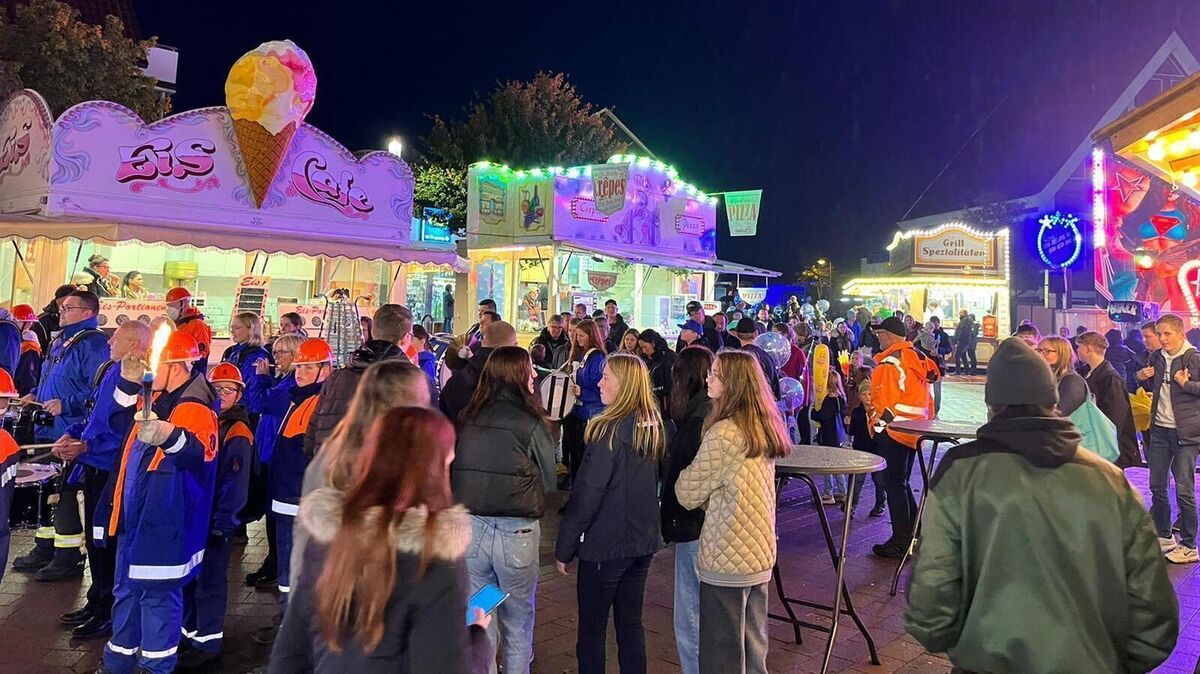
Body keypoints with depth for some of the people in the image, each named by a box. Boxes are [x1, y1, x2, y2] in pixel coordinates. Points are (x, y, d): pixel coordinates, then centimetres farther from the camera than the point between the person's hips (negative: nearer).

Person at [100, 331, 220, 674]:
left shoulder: (194, 408, -21)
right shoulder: (158, 399, 10)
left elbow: (200, 451, -39)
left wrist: (170, 436, -61)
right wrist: (129, 383, 10)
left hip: (164, 524, -10)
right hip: (136, 518, 10)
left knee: (157, 593, 1)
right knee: (127, 589, 22)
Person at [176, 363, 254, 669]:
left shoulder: (238, 434, -14)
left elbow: (235, 485, -16)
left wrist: (223, 525, -16)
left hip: (216, 521, -7)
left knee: (210, 579, 1)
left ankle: (208, 643, 13)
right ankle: (189, 630, 32)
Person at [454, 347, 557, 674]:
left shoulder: (466, 419, -1)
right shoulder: (531, 423, -11)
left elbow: (453, 472, 9)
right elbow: (550, 480, -1)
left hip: (469, 527, 3)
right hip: (516, 532, -3)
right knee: (517, 622, 17)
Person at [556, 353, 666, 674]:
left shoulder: (610, 431, -20)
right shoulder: (654, 426, 2)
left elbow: (586, 494, -18)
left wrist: (564, 547, -9)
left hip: (606, 543, -7)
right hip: (643, 540, 7)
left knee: (592, 629, 8)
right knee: (631, 624, 17)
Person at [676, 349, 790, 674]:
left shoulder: (722, 433, -20)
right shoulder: (765, 427, 4)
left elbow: (688, 493, -10)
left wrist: (684, 478, 9)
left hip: (726, 561, -8)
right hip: (761, 554, 8)